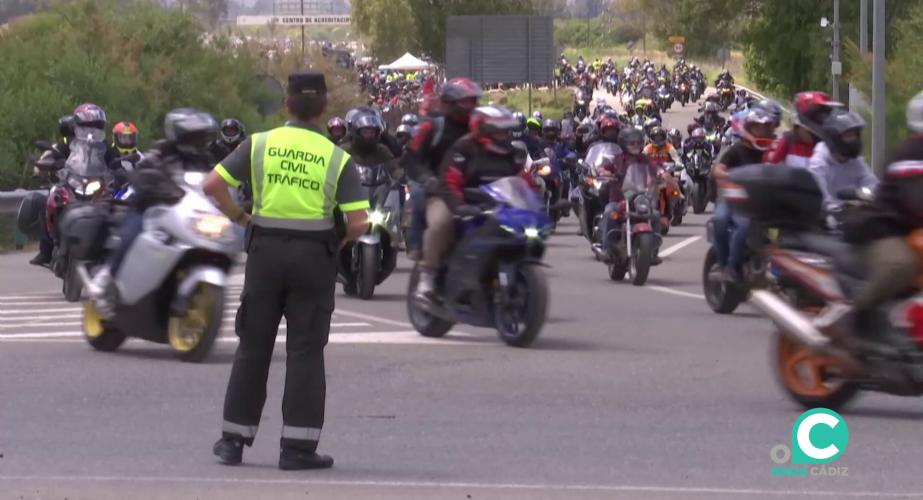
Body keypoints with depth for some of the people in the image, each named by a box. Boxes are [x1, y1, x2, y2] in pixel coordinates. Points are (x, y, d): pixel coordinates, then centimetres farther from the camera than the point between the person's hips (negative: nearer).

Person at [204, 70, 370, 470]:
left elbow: (213, 185, -5)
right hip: (314, 255, -1)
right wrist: (338, 242, 10)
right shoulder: (337, 158, -3)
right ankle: (298, 446, 1)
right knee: (305, 351, 3)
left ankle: (233, 440, 15)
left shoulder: (260, 144, -1)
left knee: (253, 346, 11)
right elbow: (358, 222, -10)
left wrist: (239, 218, 8)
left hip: (266, 250, 2)